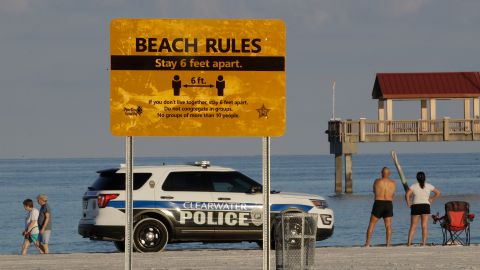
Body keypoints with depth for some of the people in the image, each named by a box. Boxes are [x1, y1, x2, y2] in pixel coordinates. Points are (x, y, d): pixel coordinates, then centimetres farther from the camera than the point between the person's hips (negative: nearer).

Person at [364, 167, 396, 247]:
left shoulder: (377, 181, 0)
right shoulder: (393, 183, 5)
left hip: (378, 204, -1)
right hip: (389, 204, 2)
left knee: (371, 224, 6)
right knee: (388, 226, 4)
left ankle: (367, 243, -1)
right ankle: (388, 244, -5)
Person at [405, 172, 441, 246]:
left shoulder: (414, 186, 0)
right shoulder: (428, 186, 7)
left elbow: (407, 194, -13)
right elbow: (438, 193, 10)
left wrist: (408, 203, -3)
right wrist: (432, 199, 12)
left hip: (416, 206, -1)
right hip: (426, 206, 1)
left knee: (413, 226, 3)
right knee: (425, 226, 1)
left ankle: (409, 243, -6)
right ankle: (424, 243, -6)